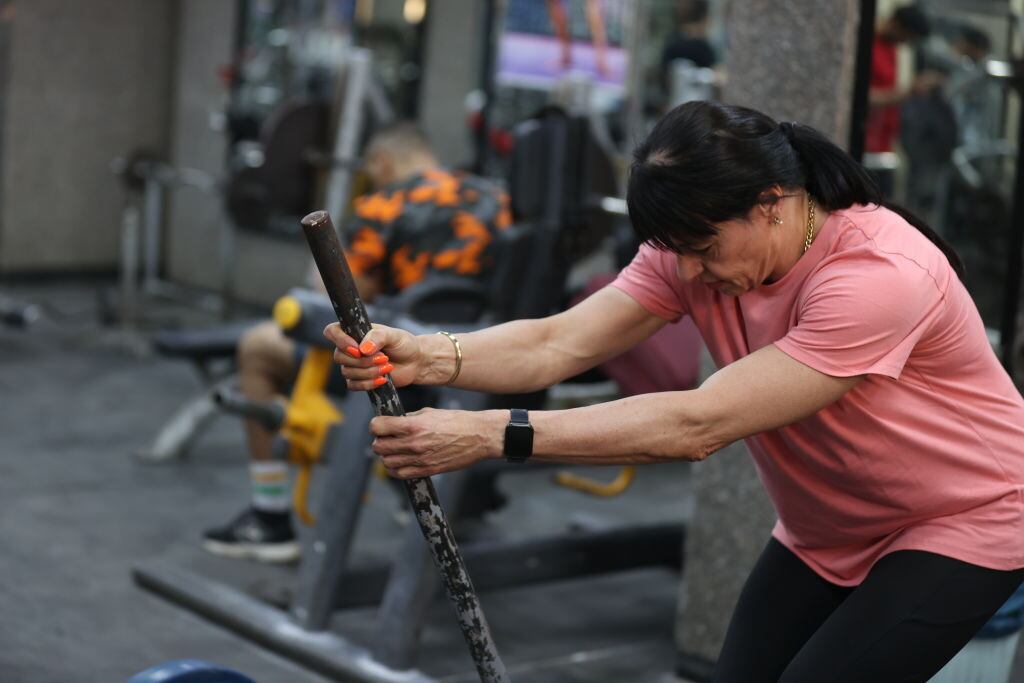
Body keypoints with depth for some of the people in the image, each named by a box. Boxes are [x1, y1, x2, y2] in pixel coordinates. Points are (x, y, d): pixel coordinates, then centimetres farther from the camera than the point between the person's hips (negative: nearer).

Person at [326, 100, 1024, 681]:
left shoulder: (880, 274, -35)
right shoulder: (699, 245, -14)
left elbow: (698, 424, -40)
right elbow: (560, 342, -25)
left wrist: (488, 434, -45)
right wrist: (421, 355, -44)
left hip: (963, 522, -6)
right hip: (824, 536, 6)